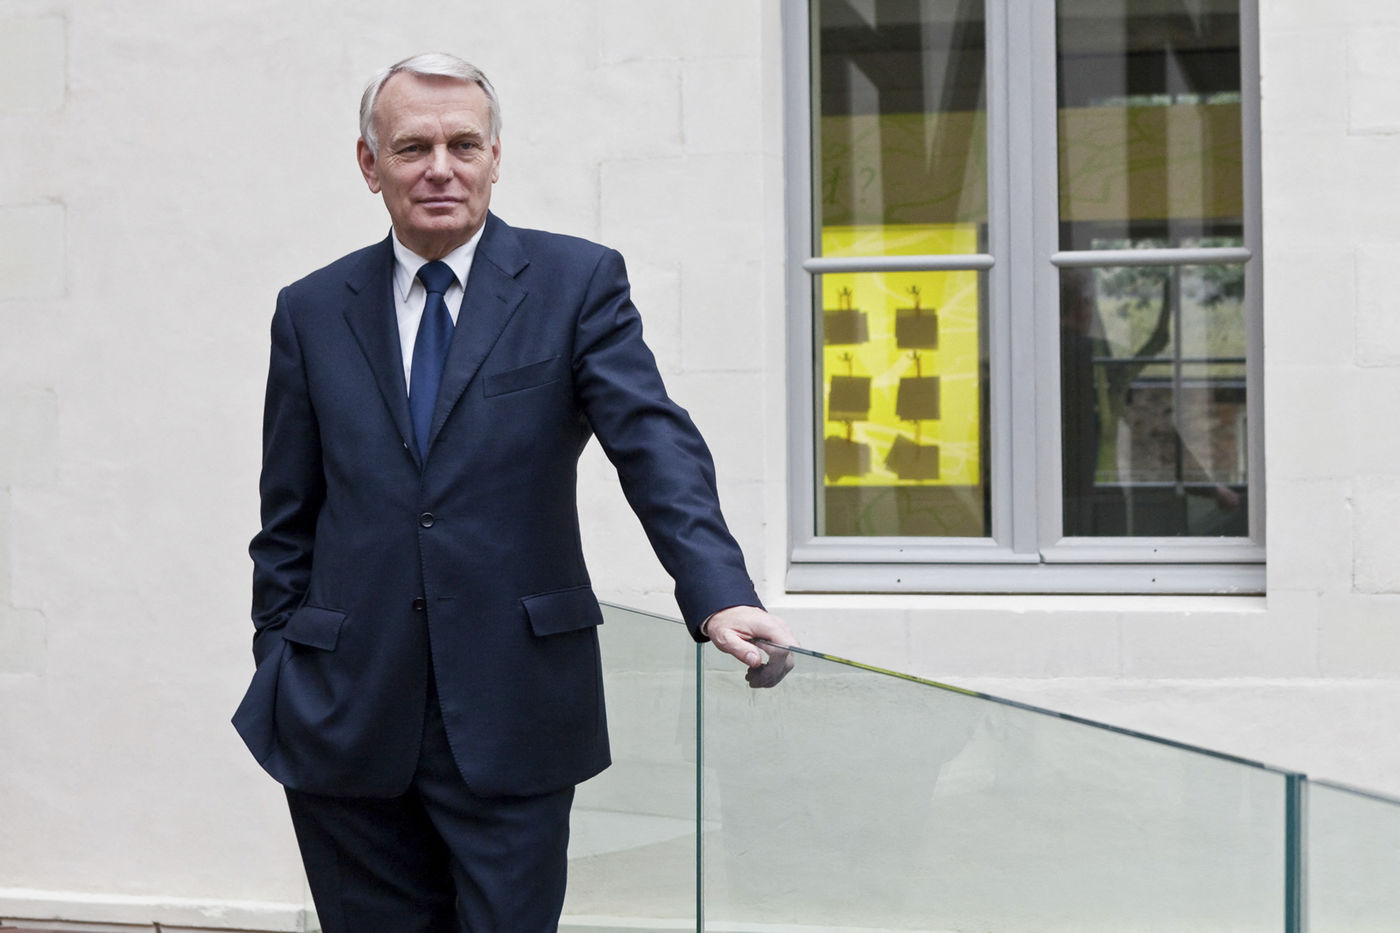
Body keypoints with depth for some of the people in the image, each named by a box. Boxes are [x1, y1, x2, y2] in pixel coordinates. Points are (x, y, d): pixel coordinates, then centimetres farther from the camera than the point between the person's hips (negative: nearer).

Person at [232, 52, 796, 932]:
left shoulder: (577, 282, 1)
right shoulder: (312, 312, 9)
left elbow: (657, 444, -12)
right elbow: (288, 521, 13)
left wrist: (721, 595, -27)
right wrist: (279, 676, 8)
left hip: (512, 722, -2)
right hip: (347, 723, 2)